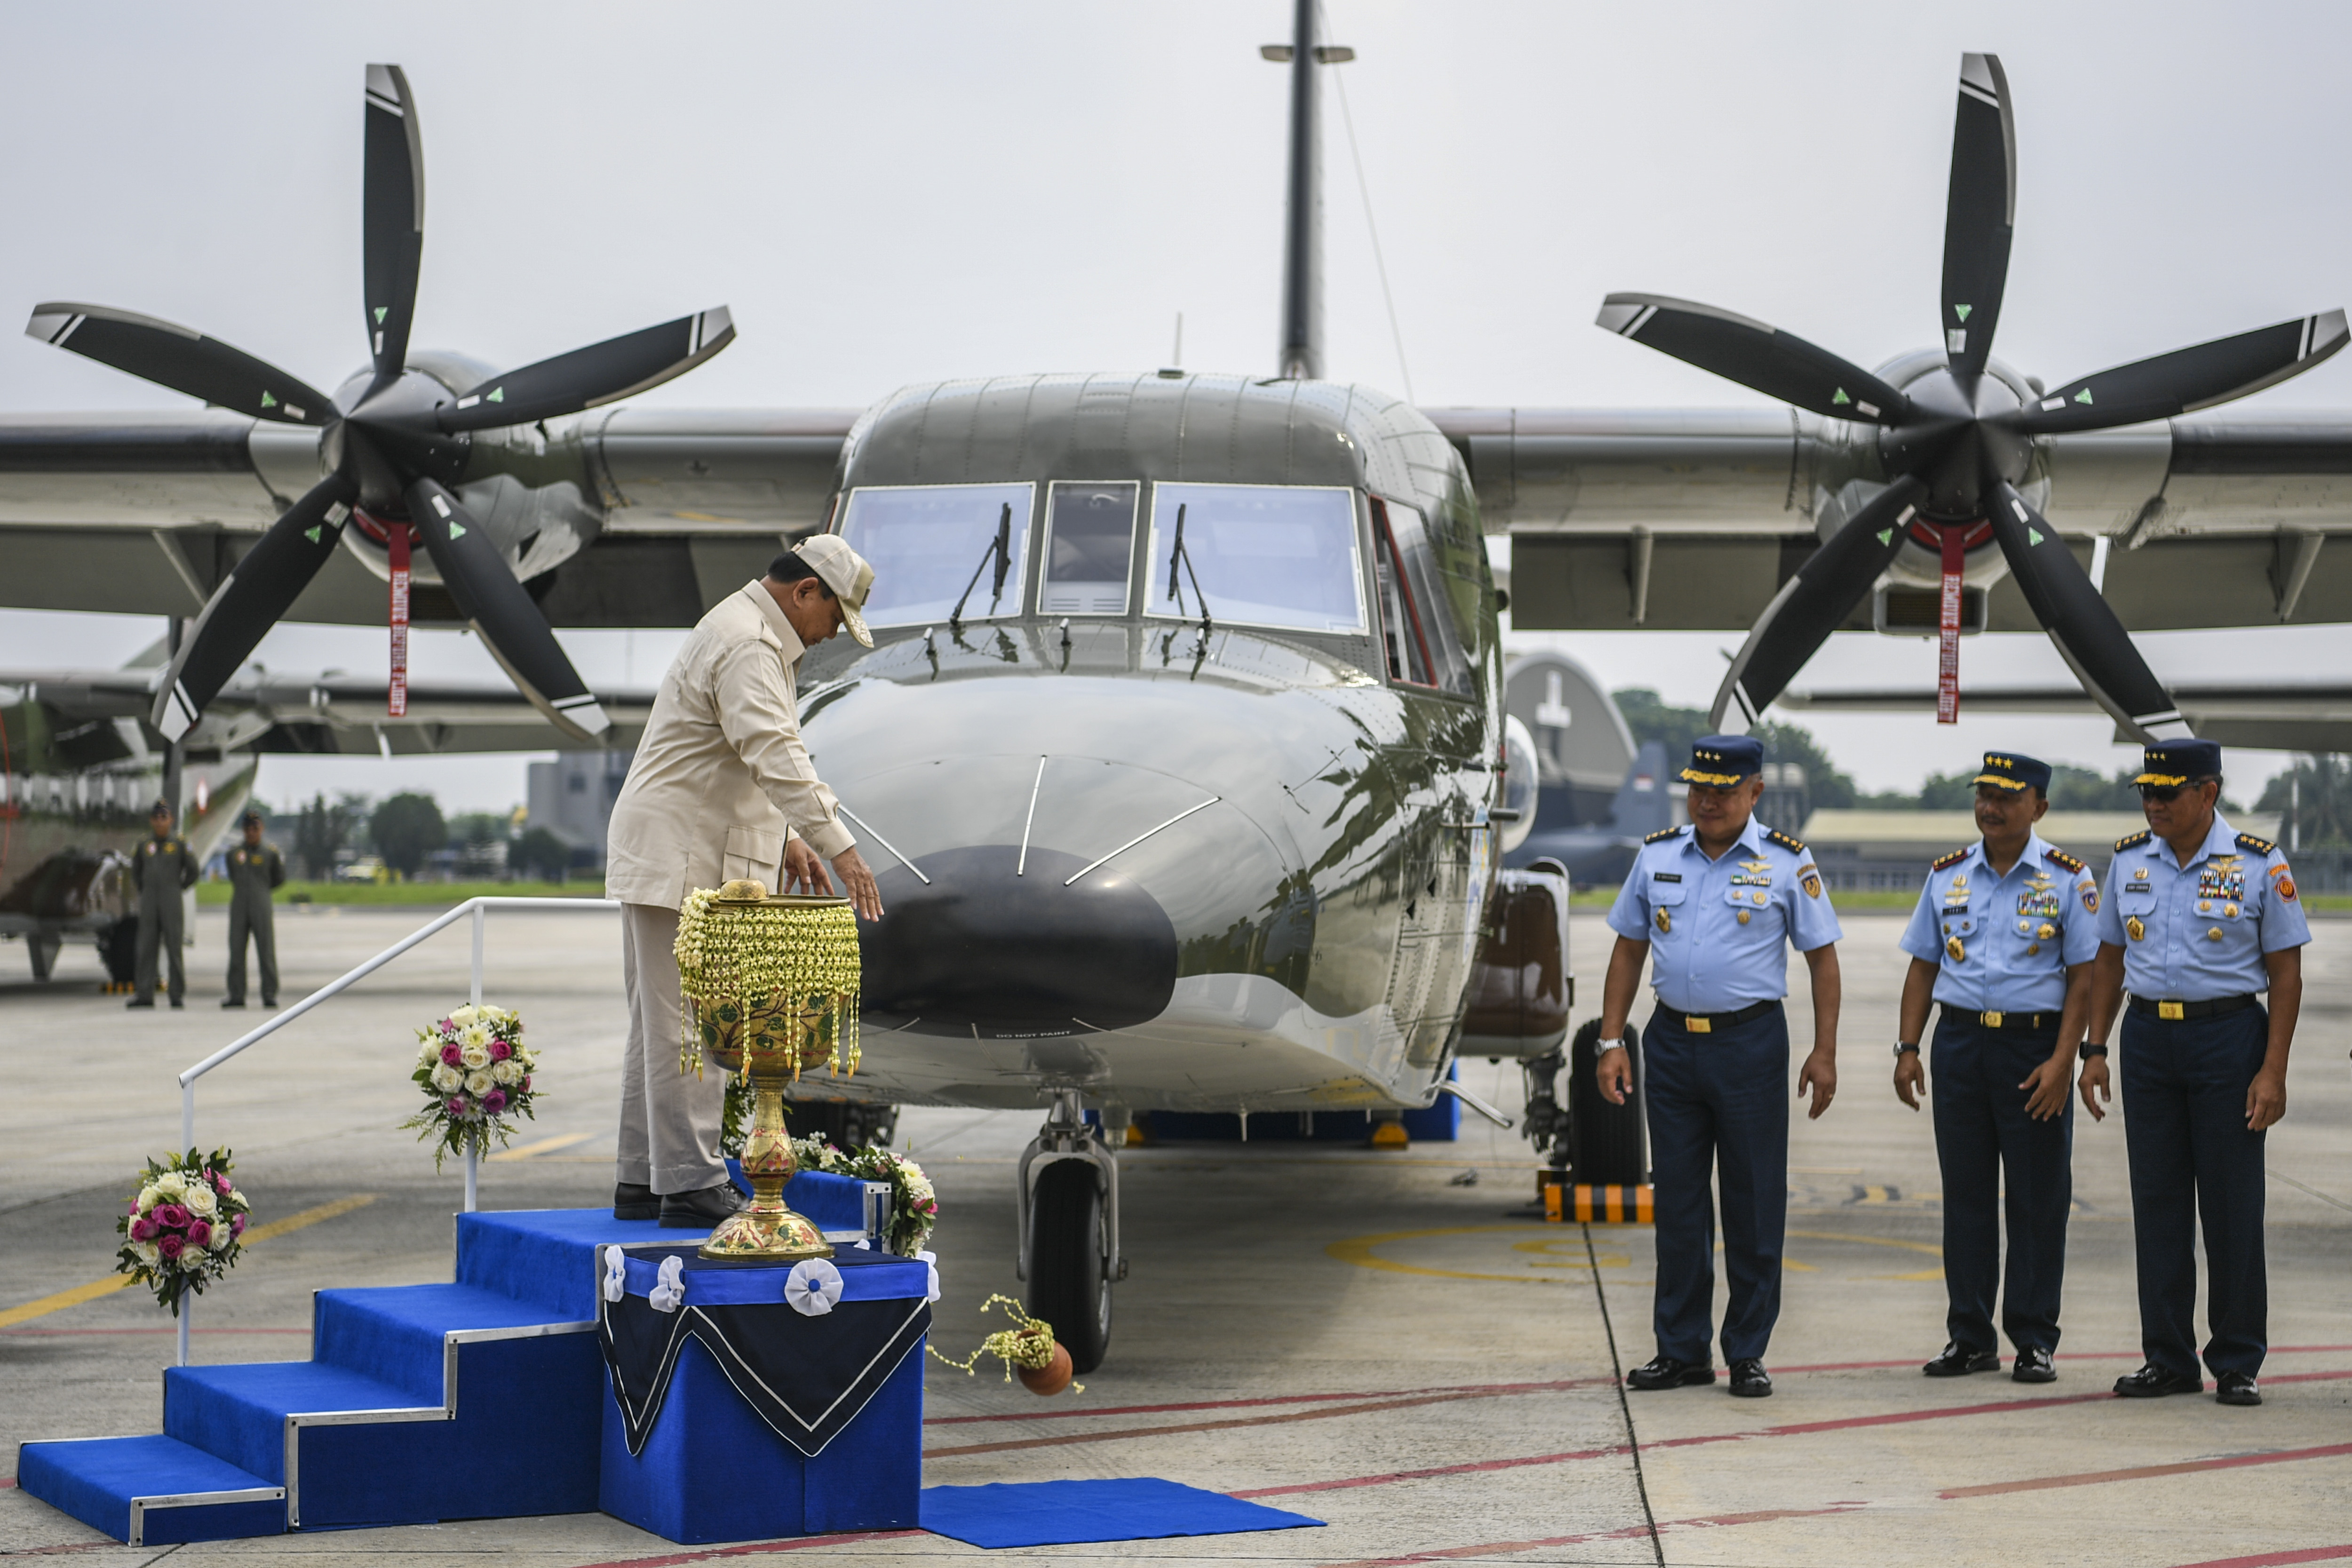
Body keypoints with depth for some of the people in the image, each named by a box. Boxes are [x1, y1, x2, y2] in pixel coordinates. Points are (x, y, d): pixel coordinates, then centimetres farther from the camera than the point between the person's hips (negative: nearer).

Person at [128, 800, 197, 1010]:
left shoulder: (180, 843, 1)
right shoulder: (143, 844, 10)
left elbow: (192, 872, 5)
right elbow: (135, 873, 21)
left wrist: (178, 889, 6)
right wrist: (144, 892, 14)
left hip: (172, 903, -3)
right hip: (148, 903, 3)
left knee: (174, 948, -3)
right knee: (146, 948, 0)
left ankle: (177, 994, 2)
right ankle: (144, 994, 2)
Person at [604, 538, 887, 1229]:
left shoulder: (748, 632, 19)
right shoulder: (747, 646, -17)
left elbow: (758, 759, 27)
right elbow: (776, 755, -29)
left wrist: (788, 840, 22)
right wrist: (839, 846, -33)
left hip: (668, 857, 11)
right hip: (683, 862, -11)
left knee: (660, 1027, 12)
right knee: (688, 1026, -9)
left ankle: (642, 1182, 17)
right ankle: (691, 1185, -8)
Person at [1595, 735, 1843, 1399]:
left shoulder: (1786, 864, -2)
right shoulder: (1656, 856, 7)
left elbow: (1822, 958, 2)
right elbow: (1628, 951, 12)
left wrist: (1824, 1053, -4)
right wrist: (1611, 1042, 5)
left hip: (1750, 1042, -3)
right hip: (1671, 1040, 3)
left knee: (1754, 1202, 1)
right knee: (1677, 1201, 7)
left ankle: (1748, 1352, 11)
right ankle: (1682, 1350, 16)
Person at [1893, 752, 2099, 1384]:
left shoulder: (2067, 879, -1)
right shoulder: (1947, 876, 10)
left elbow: (2083, 977, -4)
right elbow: (1923, 967, 13)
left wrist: (2062, 1061, -12)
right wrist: (1907, 1049, 4)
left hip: (2034, 1044, -3)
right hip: (1959, 1041, 3)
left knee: (2037, 1200, 1)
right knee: (1965, 1194, 7)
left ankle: (2034, 1341, 9)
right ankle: (1969, 1337, 14)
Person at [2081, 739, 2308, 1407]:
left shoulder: (2259, 866, -5)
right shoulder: (2129, 861, 7)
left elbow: (2285, 972, -4)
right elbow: (2110, 959, 13)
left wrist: (2273, 1071, -10)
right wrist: (2095, 1049, 6)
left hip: (2229, 1034, -4)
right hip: (2148, 1034, 4)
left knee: (2232, 1203, -1)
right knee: (2157, 1200, 5)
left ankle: (2238, 1363, 8)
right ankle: (2168, 1359, 13)